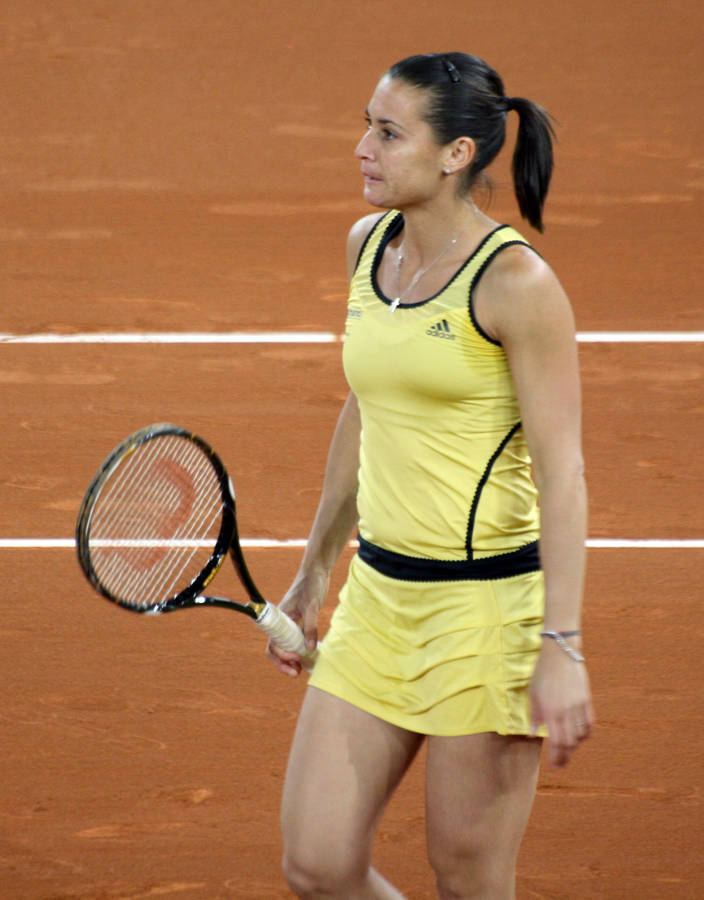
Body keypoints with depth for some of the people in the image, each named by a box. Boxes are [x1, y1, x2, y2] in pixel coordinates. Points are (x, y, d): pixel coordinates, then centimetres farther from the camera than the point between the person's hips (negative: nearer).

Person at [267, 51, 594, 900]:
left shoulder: (515, 281, -14)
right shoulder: (368, 245, 8)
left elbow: (561, 471, -16)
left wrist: (562, 645, -22)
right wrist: (314, 572, 24)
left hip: (491, 601, -7)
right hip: (379, 596, 7)